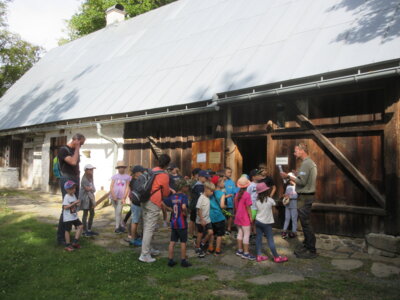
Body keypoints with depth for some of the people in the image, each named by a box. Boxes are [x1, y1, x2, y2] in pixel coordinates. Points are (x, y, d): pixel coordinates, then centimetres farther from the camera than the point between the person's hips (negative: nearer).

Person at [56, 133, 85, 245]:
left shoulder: (75, 151, 16)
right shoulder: (63, 150, -8)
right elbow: (73, 162, -23)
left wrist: (78, 181, 14)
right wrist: (77, 149, -12)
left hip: (75, 180, 8)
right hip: (67, 180, -8)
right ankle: (60, 237, -2)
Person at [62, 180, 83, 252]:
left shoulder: (74, 195, 8)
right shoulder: (66, 197, -17)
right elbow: (65, 207, -25)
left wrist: (77, 204, -2)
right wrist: (74, 203, -27)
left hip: (74, 216, 8)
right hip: (68, 217, -8)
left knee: (80, 226, 4)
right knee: (68, 230, 2)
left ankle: (75, 242, 13)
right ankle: (68, 245, 14)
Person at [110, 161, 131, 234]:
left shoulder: (127, 177, 4)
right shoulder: (114, 176, 8)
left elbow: (127, 188, 2)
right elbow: (111, 187, 3)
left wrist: (124, 198, -6)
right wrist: (113, 196, -10)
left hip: (121, 198, -2)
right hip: (114, 197, 2)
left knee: (118, 212, -11)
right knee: (118, 212, 11)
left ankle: (117, 228, -6)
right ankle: (122, 226, 22)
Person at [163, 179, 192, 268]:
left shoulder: (172, 196, 5)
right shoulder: (184, 196, -14)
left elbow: (163, 204, 2)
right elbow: (184, 207, -31)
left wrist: (171, 210, 3)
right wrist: (185, 213, -13)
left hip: (173, 222, 6)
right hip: (182, 223, -6)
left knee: (172, 242, 11)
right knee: (183, 242, 7)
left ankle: (170, 260, 17)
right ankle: (183, 261, 15)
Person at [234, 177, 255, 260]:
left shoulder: (237, 194, 5)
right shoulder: (247, 195, -16)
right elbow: (248, 207, -16)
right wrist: (251, 217, -9)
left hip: (238, 217, 7)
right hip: (245, 218, -7)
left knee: (240, 233, 15)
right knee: (246, 235, -2)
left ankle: (239, 250, 21)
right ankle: (246, 253, 0)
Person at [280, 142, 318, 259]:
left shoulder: (306, 164, -17)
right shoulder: (310, 162, 16)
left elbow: (302, 182, -22)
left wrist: (288, 177, -15)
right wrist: (297, 174, 17)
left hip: (304, 197, -11)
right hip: (308, 195, 11)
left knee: (306, 224, -5)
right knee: (305, 223, 16)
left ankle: (311, 251, 1)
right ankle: (306, 246, 26)